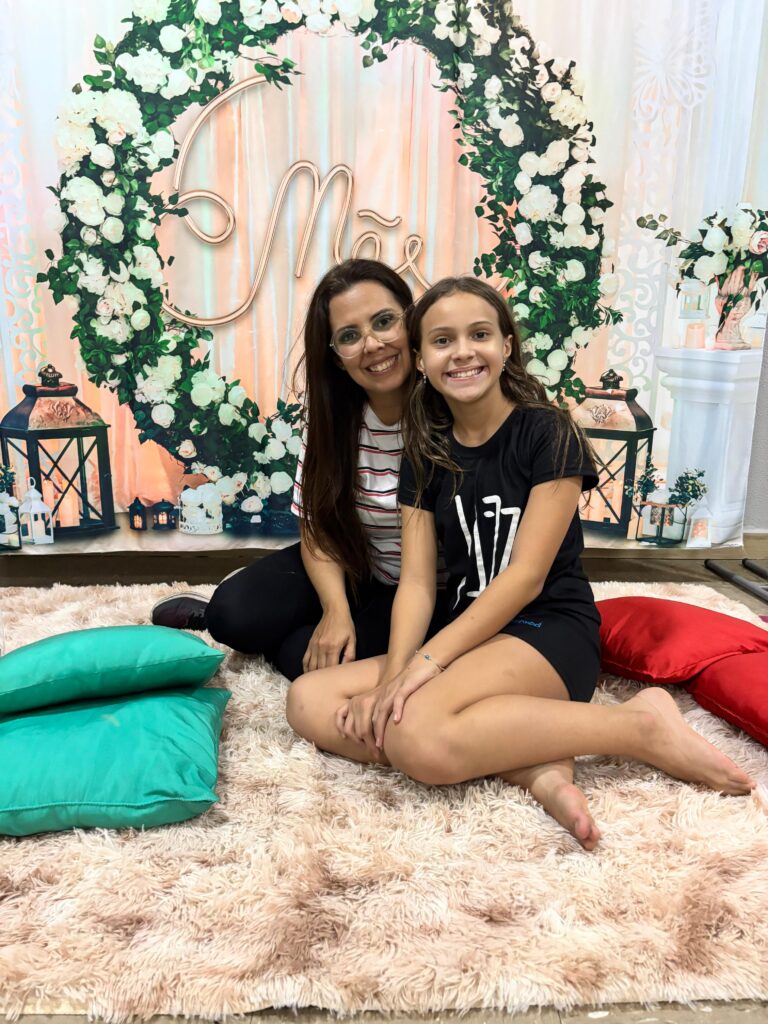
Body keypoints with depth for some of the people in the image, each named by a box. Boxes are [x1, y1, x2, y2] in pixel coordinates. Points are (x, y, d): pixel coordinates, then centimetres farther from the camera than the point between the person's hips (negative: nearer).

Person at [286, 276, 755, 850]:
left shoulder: (548, 434, -7)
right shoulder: (426, 454, 8)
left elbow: (526, 576, -13)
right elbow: (417, 581, -1)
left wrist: (427, 661, -20)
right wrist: (393, 677, -17)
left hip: (550, 635, -6)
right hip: (469, 641, 7)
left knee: (415, 735, -34)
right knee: (309, 703, -13)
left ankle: (642, 725, -14)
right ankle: (536, 768, -20)